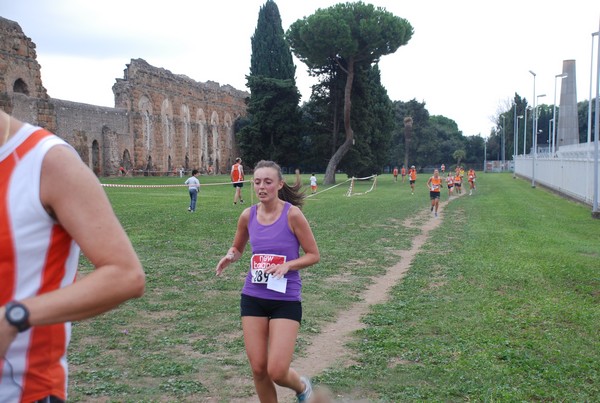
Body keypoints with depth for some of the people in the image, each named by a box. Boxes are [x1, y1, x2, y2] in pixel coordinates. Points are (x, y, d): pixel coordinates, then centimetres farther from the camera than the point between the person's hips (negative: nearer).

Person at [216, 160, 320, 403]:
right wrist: (230, 256, -6)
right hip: (253, 298, 4)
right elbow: (237, 249, 16)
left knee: (277, 372, -7)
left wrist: (287, 265, -22)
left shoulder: (292, 214, -12)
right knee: (258, 369, 7)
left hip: (286, 300, -4)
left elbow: (313, 255, -6)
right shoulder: (248, 215, 0)